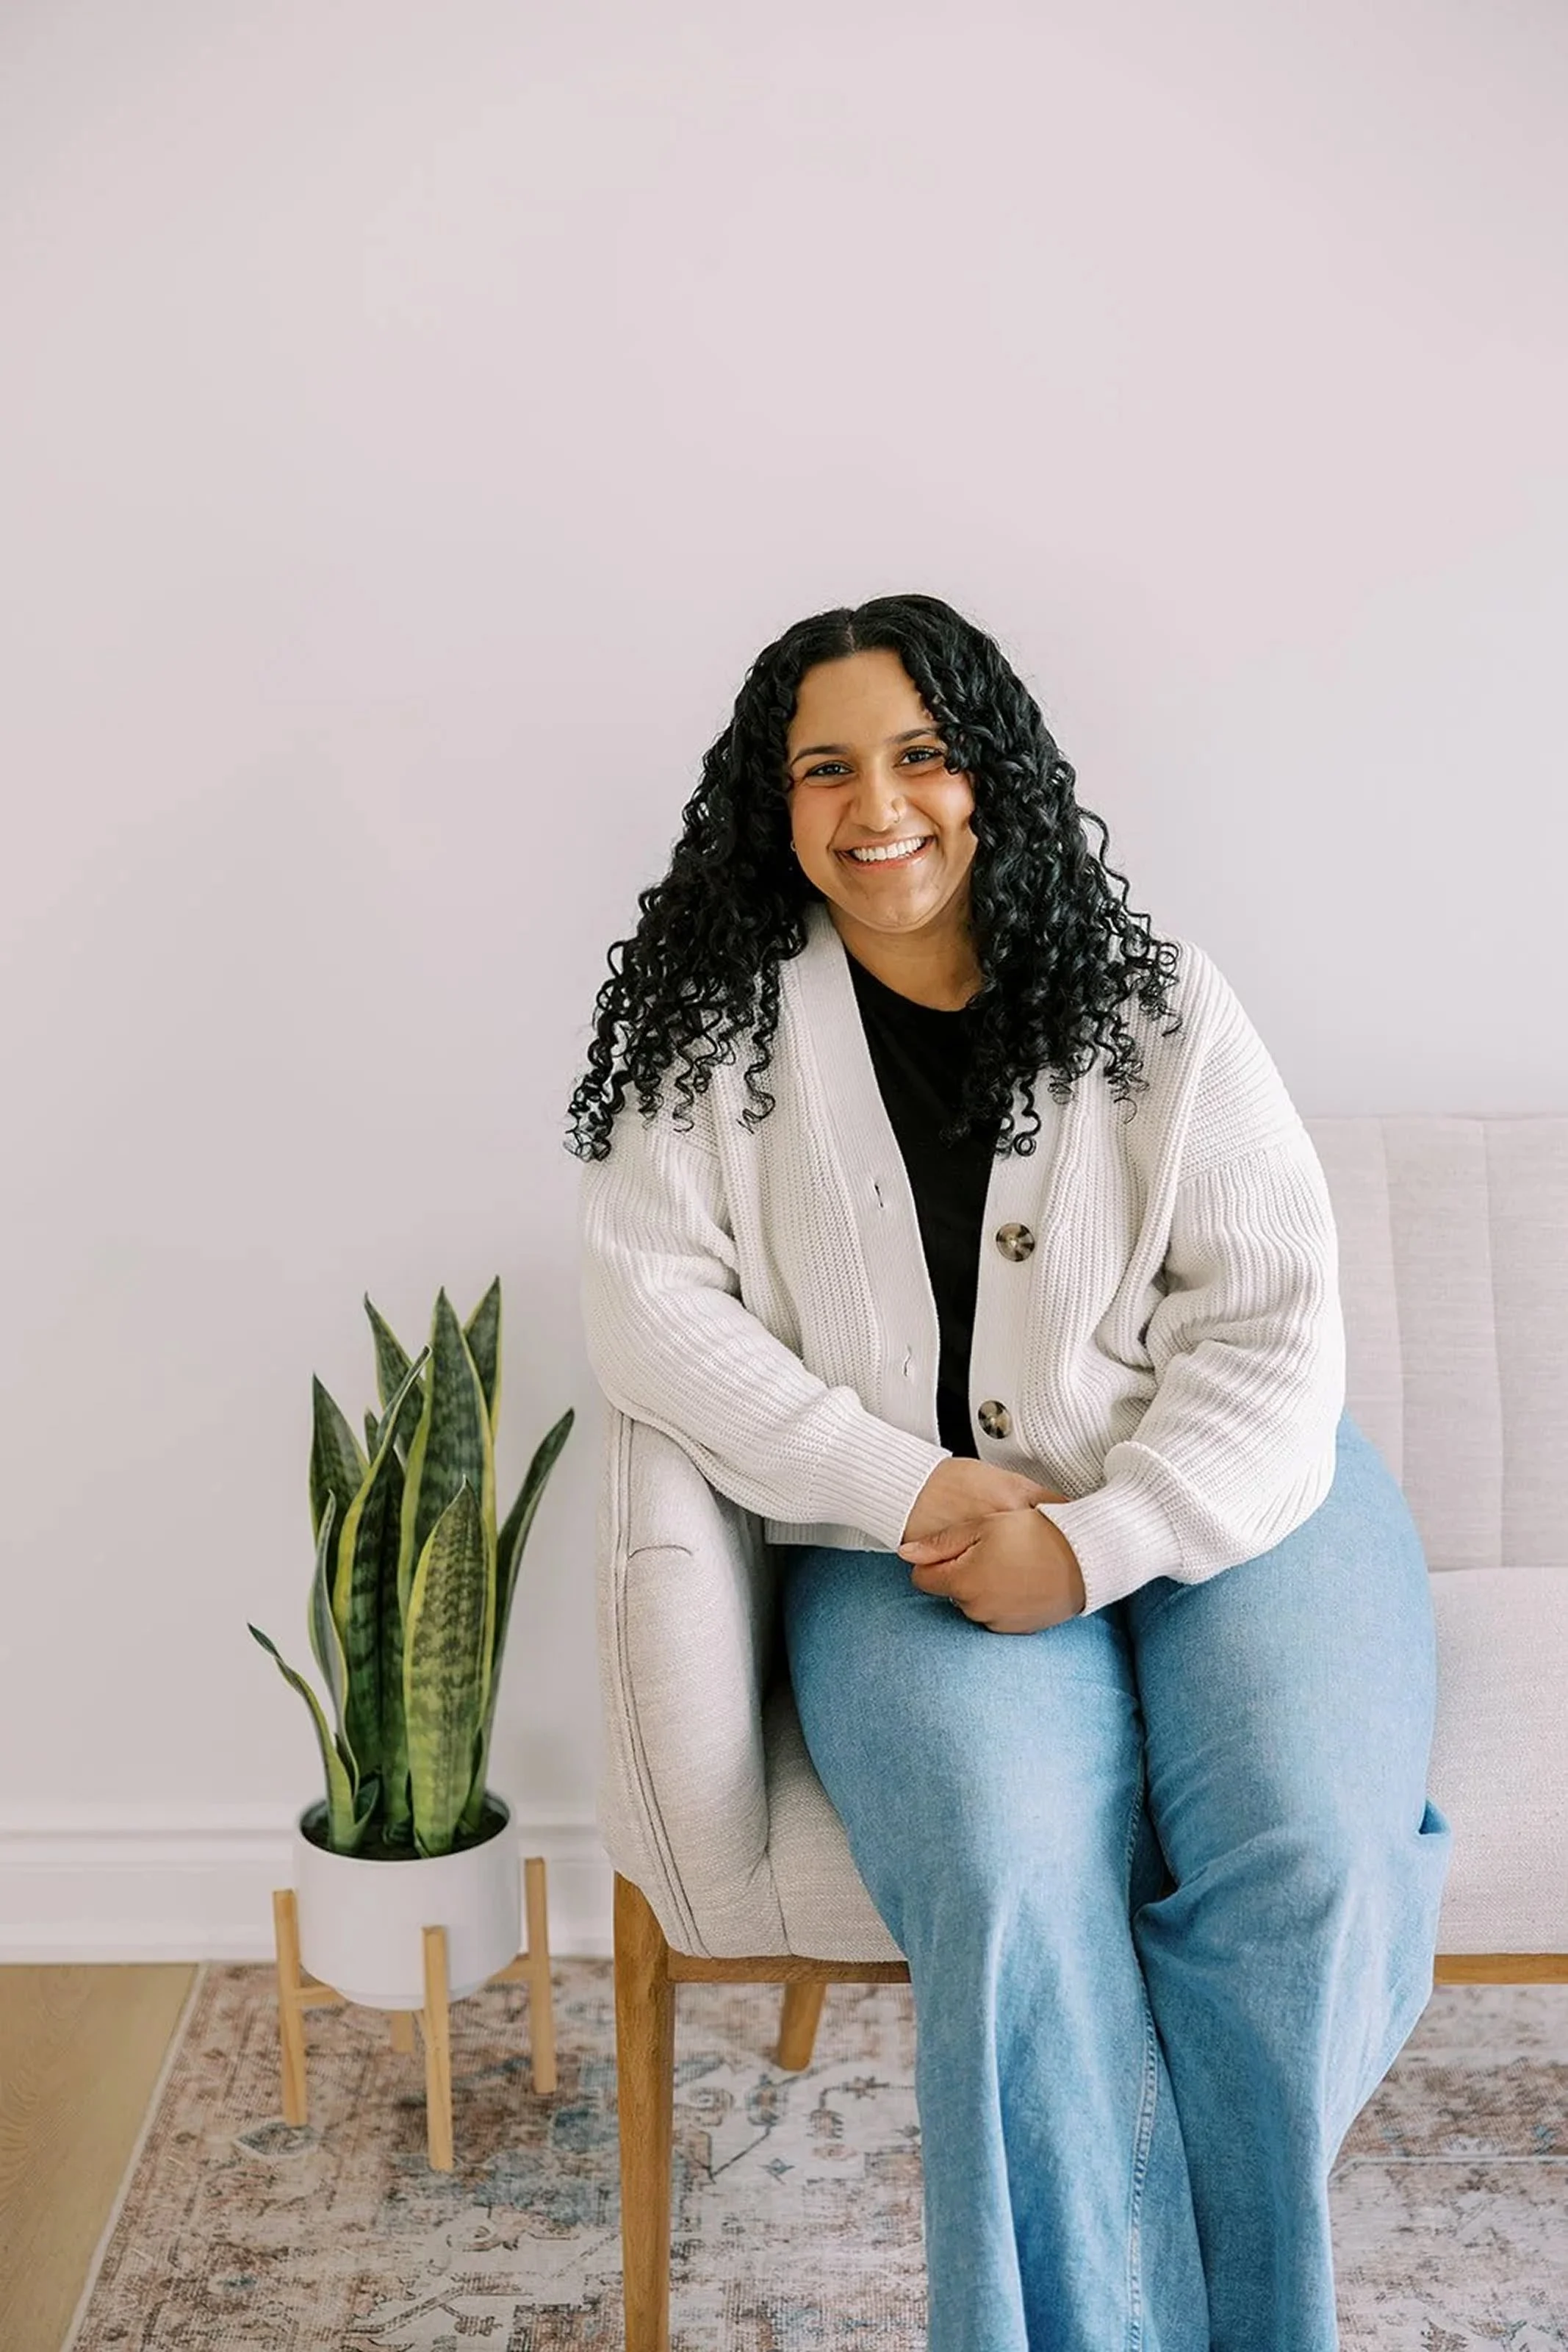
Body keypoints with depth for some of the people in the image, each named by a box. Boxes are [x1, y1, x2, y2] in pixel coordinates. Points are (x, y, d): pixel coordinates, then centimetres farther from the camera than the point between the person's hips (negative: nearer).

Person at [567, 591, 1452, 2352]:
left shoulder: (1154, 1011, 1)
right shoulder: (718, 1031, 2)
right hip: (909, 1543, 0)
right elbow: (649, 1311, -4)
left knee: (1308, 1855, -25)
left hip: (1214, 1501, 1)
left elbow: (1273, 1332, -3)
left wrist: (1094, 1540, -18)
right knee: (1016, 1878, -30)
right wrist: (909, 1488, -14)